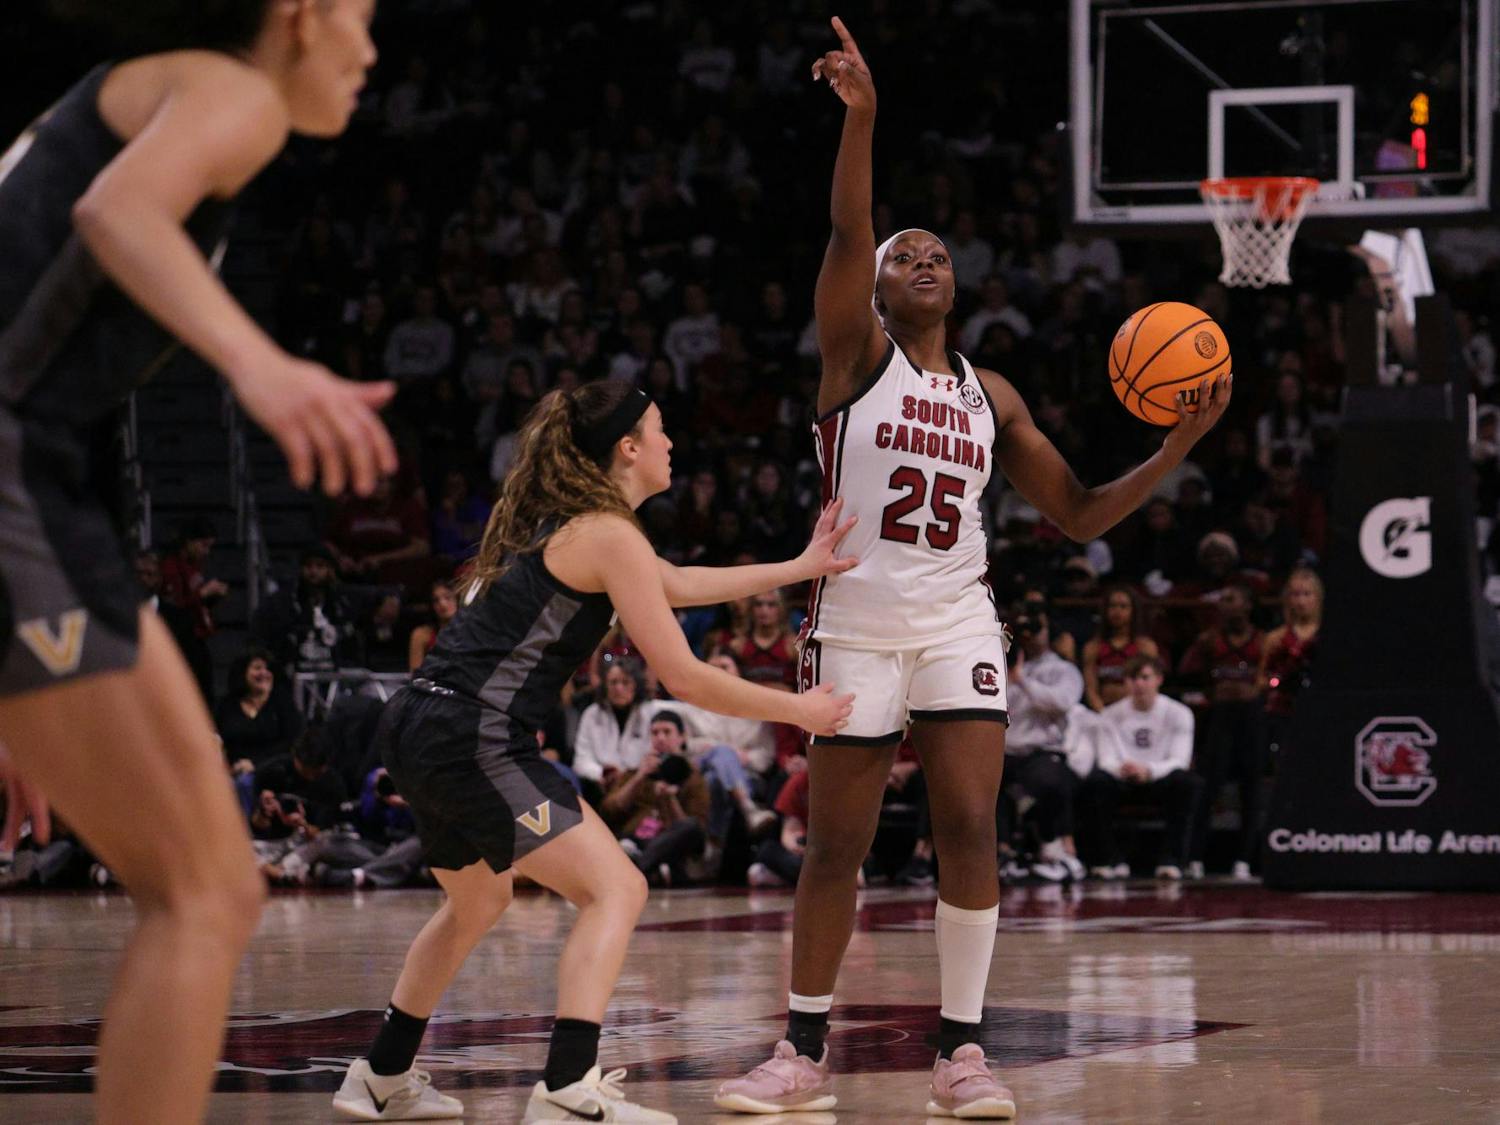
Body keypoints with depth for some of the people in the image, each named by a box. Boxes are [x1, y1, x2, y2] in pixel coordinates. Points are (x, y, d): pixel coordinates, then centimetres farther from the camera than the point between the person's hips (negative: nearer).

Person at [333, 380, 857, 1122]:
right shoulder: (608, 535, -9)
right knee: (615, 888, -7)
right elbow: (683, 677, -8)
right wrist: (797, 711, 3)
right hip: (473, 737, -10)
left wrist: (802, 567, 31)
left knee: (478, 900, 29)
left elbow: (676, 583, 31)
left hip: (416, 728, 10)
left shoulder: (556, 521, 19)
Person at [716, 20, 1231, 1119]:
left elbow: (1081, 514, 13)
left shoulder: (991, 396, 12)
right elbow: (848, 231, -16)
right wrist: (862, 118, -31)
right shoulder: (856, 351, 1)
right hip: (857, 626, -3)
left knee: (970, 831, -10)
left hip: (958, 625, 3)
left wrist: (1178, 447, 0)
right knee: (835, 850, 1)